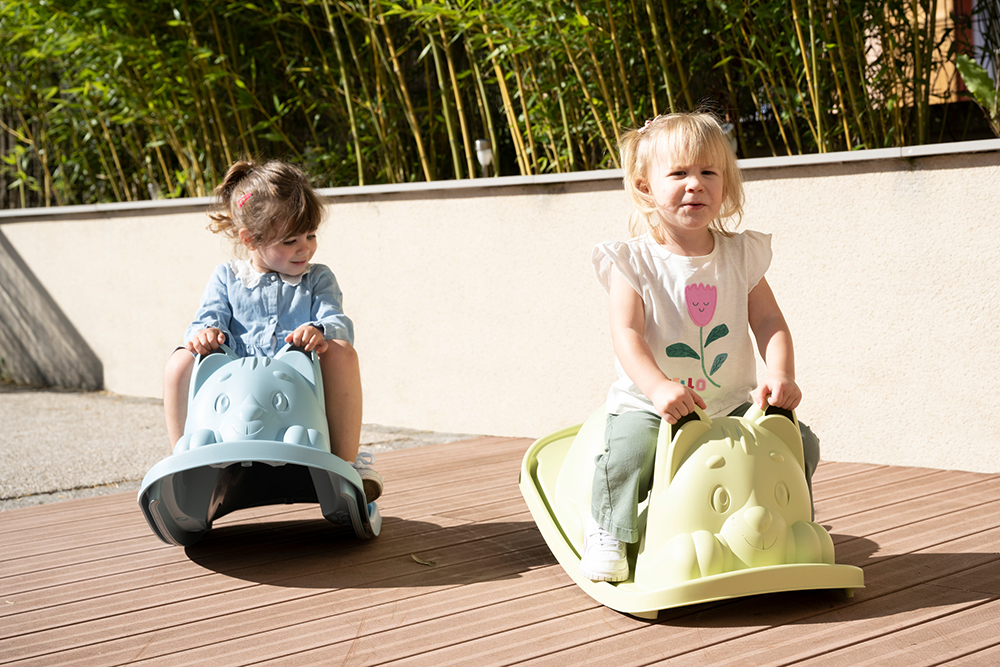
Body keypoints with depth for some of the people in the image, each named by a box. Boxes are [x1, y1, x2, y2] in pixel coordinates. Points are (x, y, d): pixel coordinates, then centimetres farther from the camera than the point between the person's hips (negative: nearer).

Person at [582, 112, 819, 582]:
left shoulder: (741, 255, 4)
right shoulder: (634, 262, -8)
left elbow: (769, 323, 1)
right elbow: (626, 334, -18)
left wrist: (780, 376, -18)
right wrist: (659, 388, -35)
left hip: (732, 401, 4)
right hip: (649, 404, -3)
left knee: (798, 441, -7)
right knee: (627, 452, -29)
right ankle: (607, 535, -5)